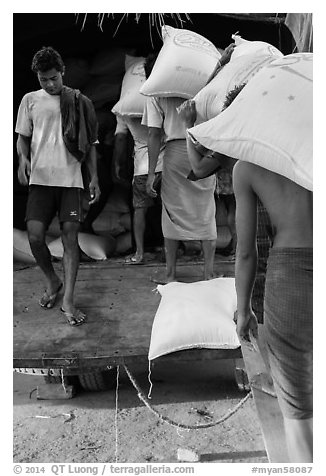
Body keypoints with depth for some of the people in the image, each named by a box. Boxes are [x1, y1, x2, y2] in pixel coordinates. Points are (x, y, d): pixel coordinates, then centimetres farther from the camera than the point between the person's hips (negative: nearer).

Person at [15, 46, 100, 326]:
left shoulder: (79, 101, 9)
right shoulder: (30, 100, 12)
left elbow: (90, 143, 9)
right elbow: (22, 135, 17)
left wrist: (94, 178, 2)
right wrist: (23, 159, -5)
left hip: (71, 179, -1)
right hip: (40, 179, 1)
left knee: (70, 235, -8)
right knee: (35, 235, -9)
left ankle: (68, 301, -2)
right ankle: (53, 281, 19)